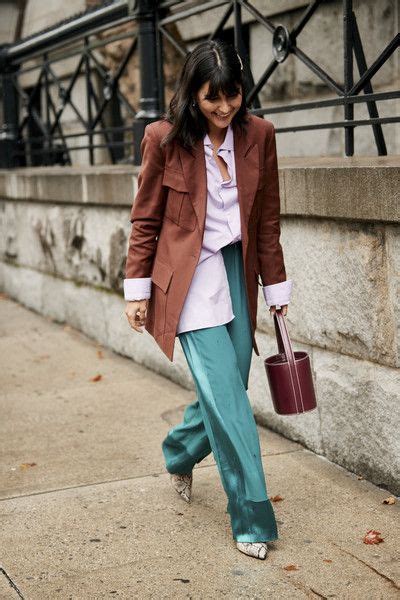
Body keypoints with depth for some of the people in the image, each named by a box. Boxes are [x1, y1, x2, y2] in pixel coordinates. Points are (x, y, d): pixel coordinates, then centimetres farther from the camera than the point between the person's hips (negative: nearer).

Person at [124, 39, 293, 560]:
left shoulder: (258, 134, 1)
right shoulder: (165, 138, -7)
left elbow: (268, 220, 8)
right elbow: (145, 220, 0)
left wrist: (276, 287, 11)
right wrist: (137, 291, 0)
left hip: (238, 277, 4)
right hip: (190, 280, -4)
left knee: (224, 395, 9)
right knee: (227, 399, -10)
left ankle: (178, 455, 41)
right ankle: (252, 518, 1)